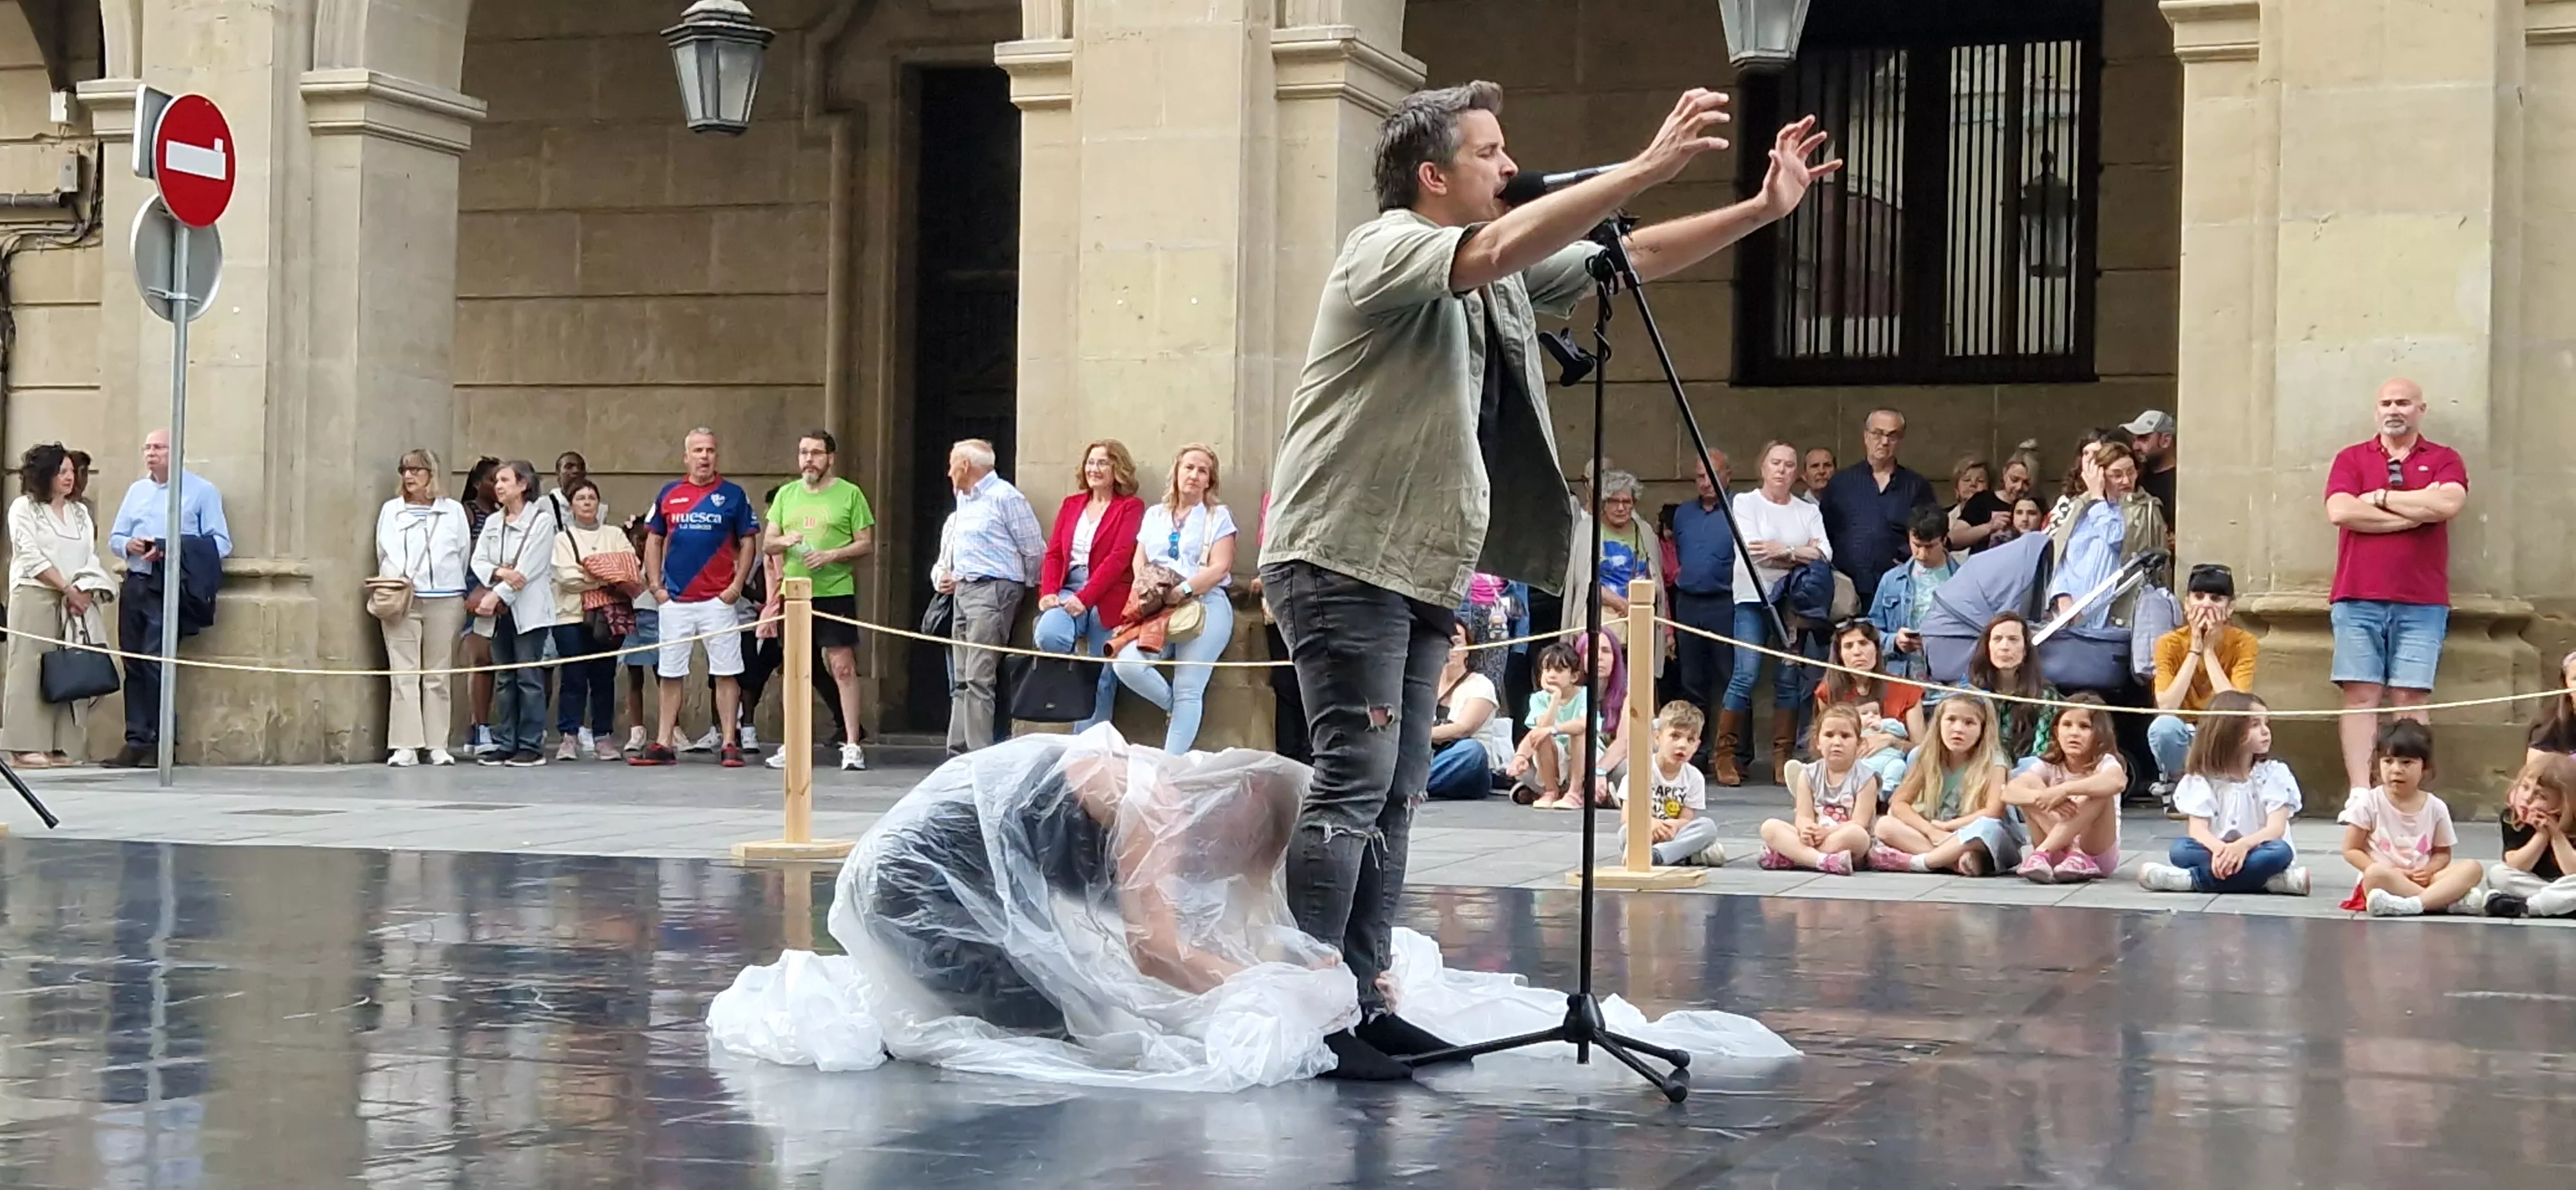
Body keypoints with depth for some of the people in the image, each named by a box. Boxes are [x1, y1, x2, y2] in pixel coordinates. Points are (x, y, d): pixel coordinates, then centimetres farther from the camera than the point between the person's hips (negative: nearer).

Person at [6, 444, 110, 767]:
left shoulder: (80, 512, 18)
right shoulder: (24, 508, 2)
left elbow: (91, 557, 12)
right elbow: (31, 557, -7)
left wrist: (84, 592, -5)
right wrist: (67, 589, -10)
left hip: (75, 602, 5)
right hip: (35, 597, -5)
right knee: (31, 668, -7)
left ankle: (61, 747, 0)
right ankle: (26, 747, -8)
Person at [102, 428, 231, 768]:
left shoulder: (202, 491, 3)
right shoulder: (137, 491, 21)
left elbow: (220, 544, -4)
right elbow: (114, 537, 20)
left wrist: (180, 549, -19)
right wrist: (129, 545, -4)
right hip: (135, 584, 6)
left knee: (154, 660, -15)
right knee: (133, 664, 3)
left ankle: (160, 740, -7)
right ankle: (137, 739, 7)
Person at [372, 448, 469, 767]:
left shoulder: (454, 511, 10)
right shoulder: (390, 511, 12)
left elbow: (463, 554, 11)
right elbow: (384, 553, 7)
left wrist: (452, 586, 6)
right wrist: (395, 583, -5)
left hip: (444, 601, 0)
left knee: (438, 676, 3)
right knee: (403, 675, -6)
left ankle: (438, 745, 6)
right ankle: (405, 747, -7)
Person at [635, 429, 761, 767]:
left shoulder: (732, 495, 2)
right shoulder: (669, 494, 8)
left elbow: (748, 542, 3)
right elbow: (653, 540, 14)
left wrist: (737, 585, -7)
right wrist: (655, 585, 5)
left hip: (718, 600, -3)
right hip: (674, 600, 3)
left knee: (726, 673, -3)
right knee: (670, 674, 7)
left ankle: (729, 744, 1)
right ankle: (665, 743, 13)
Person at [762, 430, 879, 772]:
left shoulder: (850, 494, 1)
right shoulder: (786, 494, 13)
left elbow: (867, 544, -1)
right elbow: (767, 544, 13)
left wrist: (831, 555, -15)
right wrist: (784, 541, -10)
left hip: (835, 591, -4)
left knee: (843, 667, -7)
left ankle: (852, 746, -5)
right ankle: (791, 745, 15)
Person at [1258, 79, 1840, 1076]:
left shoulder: (1506, 275, 14)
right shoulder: (1387, 250, -12)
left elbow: (1630, 260, 17)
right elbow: (1496, 249, -30)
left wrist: (1763, 209, 8)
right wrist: (1647, 169, -32)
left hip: (1420, 573, 9)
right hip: (1343, 562, -9)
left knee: (1394, 793, 8)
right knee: (1354, 783, -13)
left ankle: (1358, 997, 12)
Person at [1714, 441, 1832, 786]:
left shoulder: (1809, 512, 13)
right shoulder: (1746, 502, 4)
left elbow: (1825, 554, -1)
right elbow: (1754, 551, -9)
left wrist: (1783, 550, -11)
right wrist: (1802, 555, -4)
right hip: (1754, 599, -3)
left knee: (1790, 680, 1)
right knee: (1746, 676, -12)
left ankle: (1782, 757, 7)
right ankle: (1725, 754, -7)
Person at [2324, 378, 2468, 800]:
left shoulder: (2444, 460, 11)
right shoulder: (2351, 459, 11)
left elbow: (2448, 504, -10)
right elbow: (2340, 511, -6)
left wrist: (2380, 498, -3)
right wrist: (2418, 510, -6)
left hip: (2421, 603, 0)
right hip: (2358, 601, 1)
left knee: (2410, 700, -3)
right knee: (2360, 696, -4)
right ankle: (2359, 794, -6)